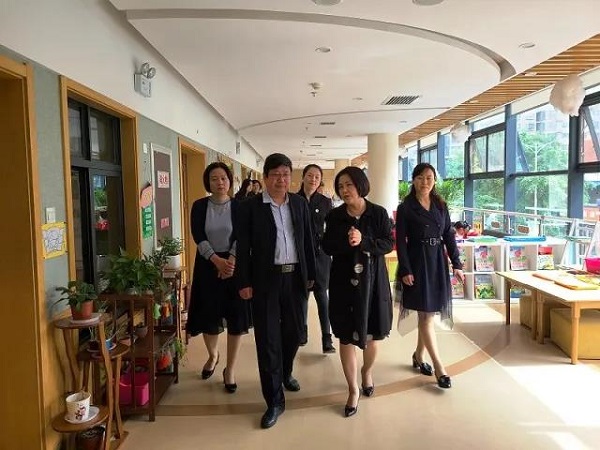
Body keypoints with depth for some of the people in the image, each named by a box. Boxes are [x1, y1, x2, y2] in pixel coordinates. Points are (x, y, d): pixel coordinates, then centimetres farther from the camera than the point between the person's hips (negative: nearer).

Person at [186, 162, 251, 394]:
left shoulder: (238, 206, 0)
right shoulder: (199, 206, 1)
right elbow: (198, 238, -8)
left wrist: (231, 260, -21)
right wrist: (217, 260, -19)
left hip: (235, 264, 0)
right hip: (208, 264, 1)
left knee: (236, 317, -1)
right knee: (208, 315, 8)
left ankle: (230, 368, 14)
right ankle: (213, 356, 37)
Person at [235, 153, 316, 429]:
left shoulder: (300, 203, 6)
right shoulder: (250, 206, -5)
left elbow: (308, 241, 9)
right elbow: (243, 247, -5)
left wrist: (310, 274, 8)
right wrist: (244, 282, -7)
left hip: (295, 276, 4)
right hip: (266, 279, -3)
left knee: (294, 331, 15)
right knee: (267, 338, 2)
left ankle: (286, 372, 45)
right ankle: (275, 400, 15)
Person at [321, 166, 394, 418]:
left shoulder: (378, 213, -3)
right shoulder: (334, 216, 0)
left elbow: (388, 244, -7)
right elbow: (327, 247, -5)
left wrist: (363, 241, -21)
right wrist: (346, 242, -23)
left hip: (373, 281, 0)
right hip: (344, 282, 0)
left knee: (371, 334, 13)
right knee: (346, 337, 1)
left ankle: (367, 372, 42)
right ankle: (353, 390, 16)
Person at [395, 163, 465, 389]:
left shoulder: (440, 205, 8)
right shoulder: (405, 208, -5)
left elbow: (449, 236, 8)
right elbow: (400, 242, -8)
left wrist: (456, 264, 3)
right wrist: (405, 271, -13)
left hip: (437, 262, 5)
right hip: (417, 263, -5)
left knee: (428, 313, 10)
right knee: (426, 315, -2)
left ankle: (418, 355, 28)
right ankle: (439, 367, 3)